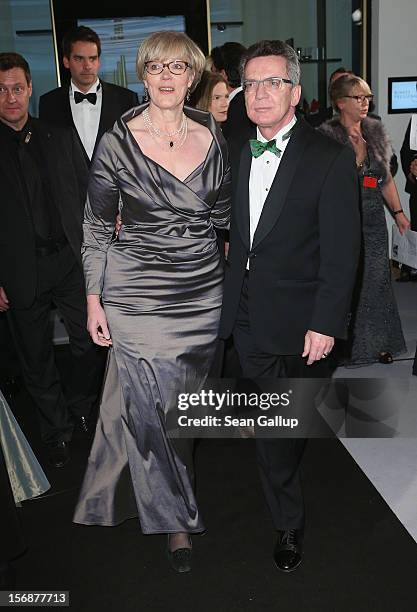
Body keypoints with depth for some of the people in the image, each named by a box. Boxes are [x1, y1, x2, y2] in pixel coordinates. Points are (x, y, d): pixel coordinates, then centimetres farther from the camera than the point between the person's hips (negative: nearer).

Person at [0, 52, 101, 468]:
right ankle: (56, 429, 31)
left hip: (71, 261, 3)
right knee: (36, 359, 11)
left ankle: (81, 409, 38)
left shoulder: (60, 139, 5)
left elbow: (87, 196, 9)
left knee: (89, 345, 10)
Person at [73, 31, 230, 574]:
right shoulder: (117, 143, -8)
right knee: (149, 405, 3)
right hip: (138, 294, -3)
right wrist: (94, 302, -3)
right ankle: (175, 518, 26)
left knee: (185, 400, 15)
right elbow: (96, 228, -2)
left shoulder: (212, 136, 3)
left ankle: (164, 486, 43)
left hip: (203, 292, 4)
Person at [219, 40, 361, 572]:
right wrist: (229, 302, 4)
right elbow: (235, 236, 10)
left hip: (299, 322, -4)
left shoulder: (331, 159, -10)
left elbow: (341, 252, -12)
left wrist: (325, 324, -16)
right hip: (248, 319, 4)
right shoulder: (237, 158, 8)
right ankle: (288, 525, 35)